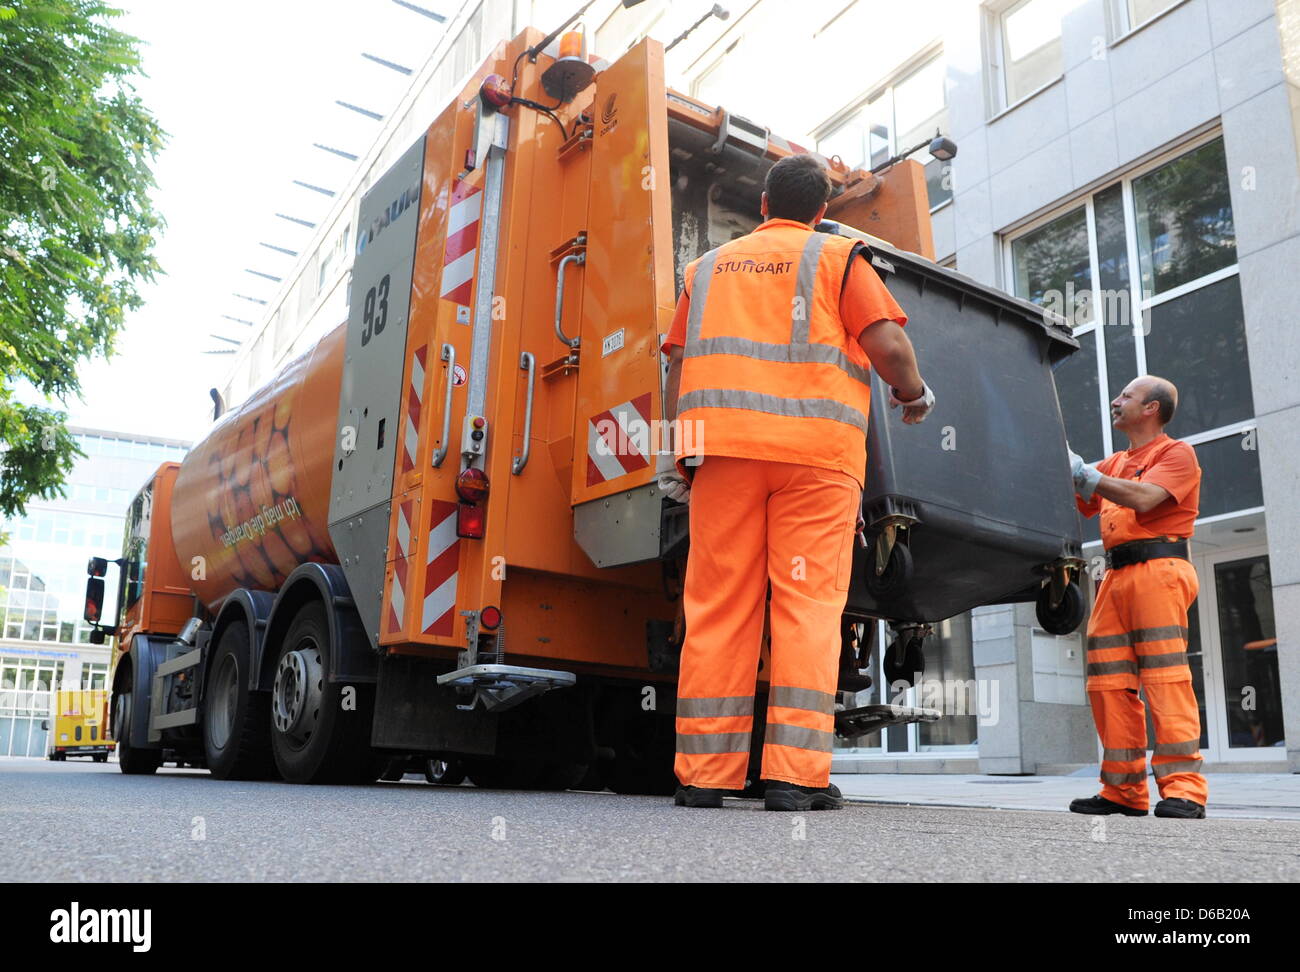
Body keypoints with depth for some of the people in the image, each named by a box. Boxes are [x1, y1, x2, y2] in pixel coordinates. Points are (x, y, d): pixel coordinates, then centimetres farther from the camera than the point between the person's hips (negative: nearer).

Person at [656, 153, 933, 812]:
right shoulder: (836, 256, 12)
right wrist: (913, 395, 18)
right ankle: (796, 775, -9)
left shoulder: (710, 266, 23)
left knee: (718, 607, 1)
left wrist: (676, 453, 19)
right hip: (816, 444, -3)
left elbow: (680, 365, 17)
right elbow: (888, 345, 0)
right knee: (807, 604, -4)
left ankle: (703, 774, 1)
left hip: (721, 441, 3)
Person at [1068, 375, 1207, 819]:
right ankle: (1123, 790, 3)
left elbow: (1143, 498, -14)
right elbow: (1077, 502, 22)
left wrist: (1084, 473, -12)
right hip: (1115, 575, 7)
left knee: (1165, 675, -13)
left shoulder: (1176, 452, 4)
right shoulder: (1114, 464, 27)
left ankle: (1184, 788, -13)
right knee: (1110, 681, 0)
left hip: (1158, 569, -7)